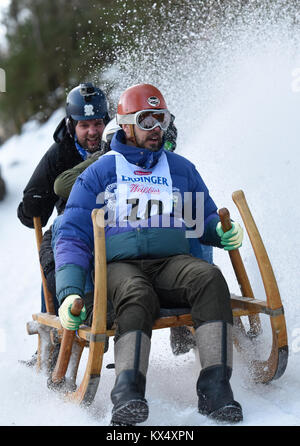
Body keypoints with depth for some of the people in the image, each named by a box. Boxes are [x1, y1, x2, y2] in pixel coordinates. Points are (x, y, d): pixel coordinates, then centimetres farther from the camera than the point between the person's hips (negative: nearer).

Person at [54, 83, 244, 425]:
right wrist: (70, 292, -9)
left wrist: (223, 233, 2)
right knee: (137, 297, -37)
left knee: (210, 277, -31)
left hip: (173, 262, 2)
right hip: (119, 265, -2)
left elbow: (205, 222, 30)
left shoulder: (182, 169, 24)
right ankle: (128, 392, -51)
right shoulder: (98, 173, 14)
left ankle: (215, 387, -40)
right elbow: (72, 237, 8)